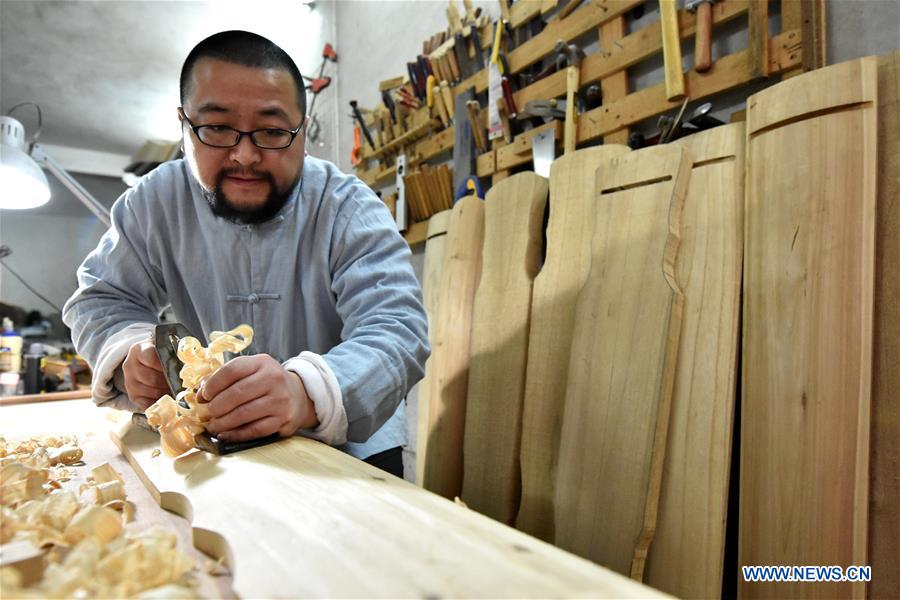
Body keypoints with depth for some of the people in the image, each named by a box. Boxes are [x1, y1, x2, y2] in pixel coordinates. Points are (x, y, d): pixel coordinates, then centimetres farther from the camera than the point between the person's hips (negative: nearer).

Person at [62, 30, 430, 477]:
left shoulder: (350, 210, -16)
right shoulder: (156, 201, -5)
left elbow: (397, 329, -26)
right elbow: (101, 299, 7)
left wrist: (308, 392, -46)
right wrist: (131, 350, -17)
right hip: (214, 443, 4)